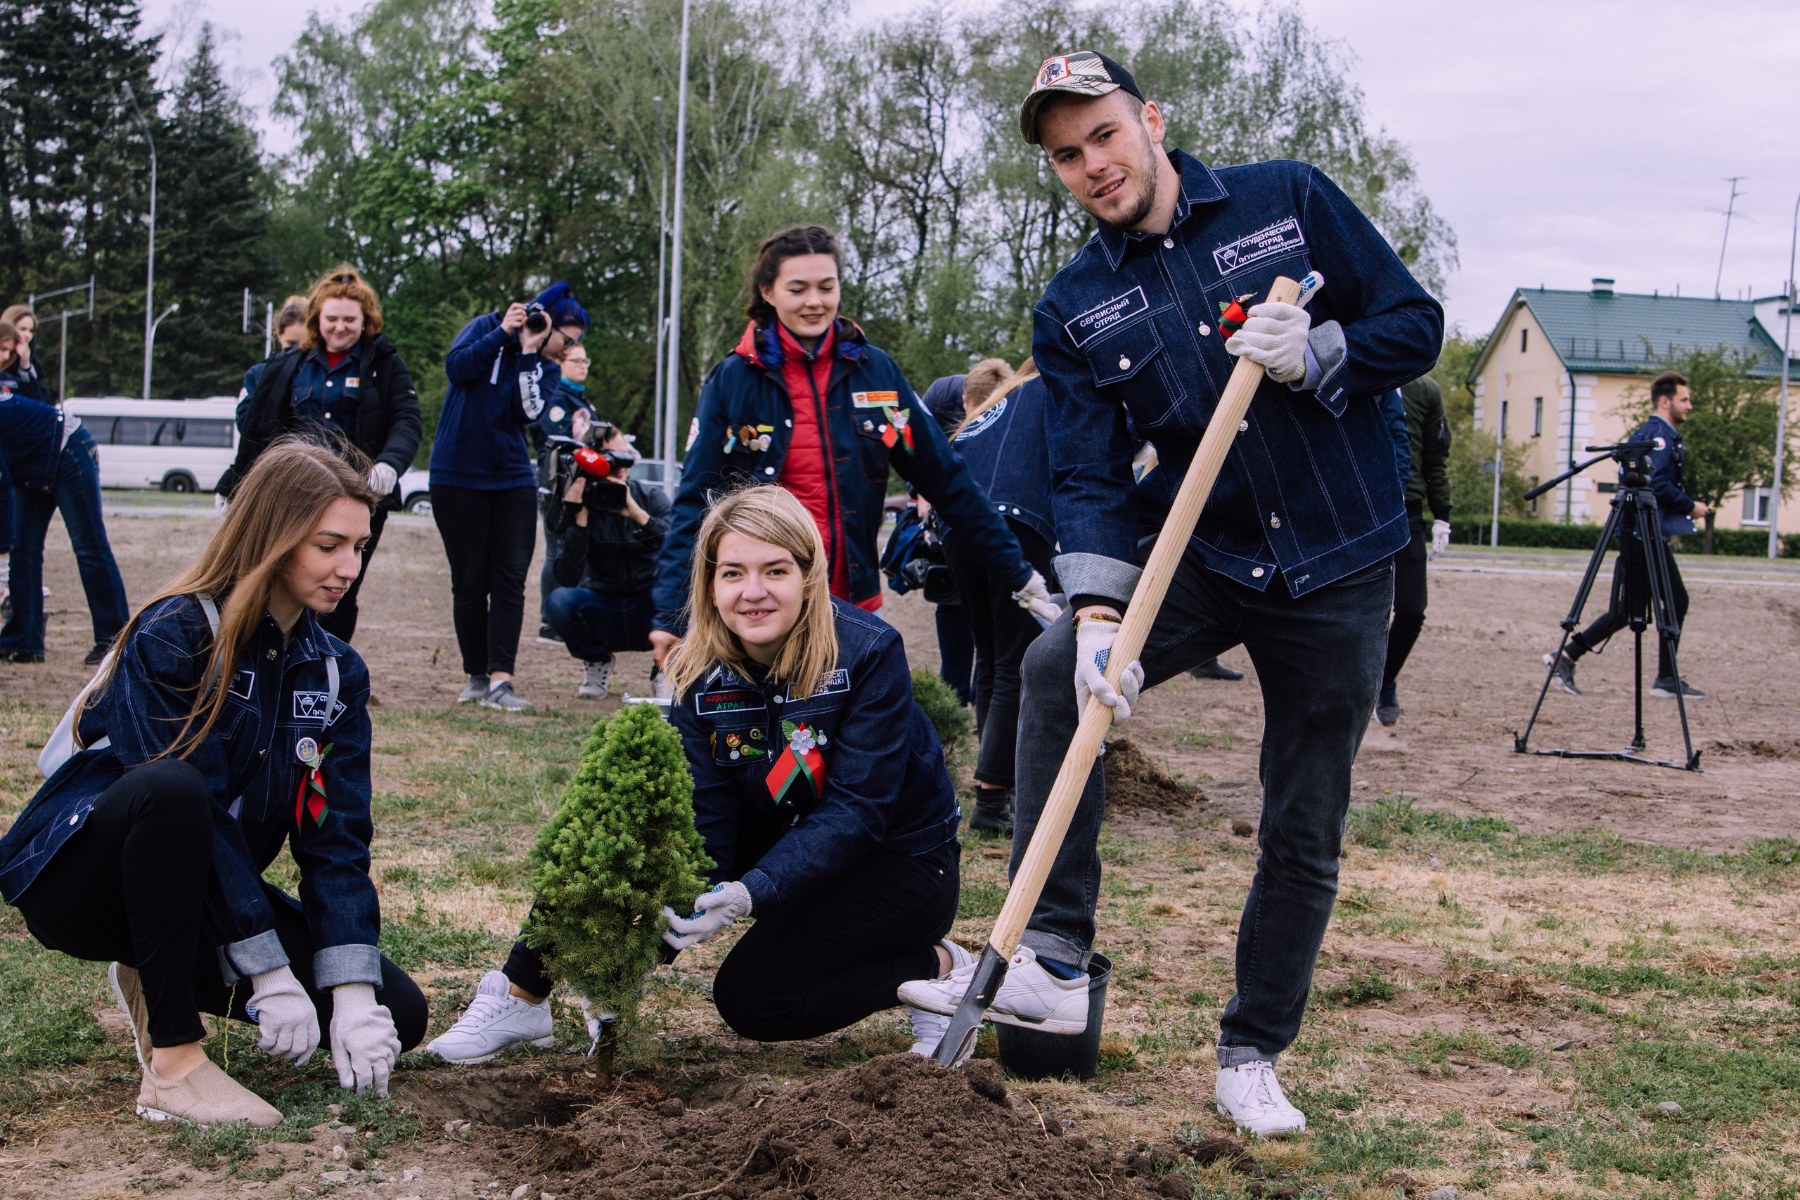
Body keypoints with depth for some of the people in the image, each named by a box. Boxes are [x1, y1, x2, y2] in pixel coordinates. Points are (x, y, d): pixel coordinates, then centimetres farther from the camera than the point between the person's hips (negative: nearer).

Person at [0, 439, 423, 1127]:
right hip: (84, 881, -6)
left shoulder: (336, 674, 0)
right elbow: (197, 803, -25)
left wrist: (352, 997, -19)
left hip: (204, 894, 6)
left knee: (397, 1014, -11)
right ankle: (171, 1062, -29)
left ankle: (161, 983, 8)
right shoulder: (173, 636, -18)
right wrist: (269, 974, -27)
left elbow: (336, 837, -7)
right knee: (169, 787, -39)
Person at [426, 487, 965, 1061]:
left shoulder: (869, 652, -24)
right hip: (777, 836, 5)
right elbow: (708, 813, -16)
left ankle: (935, 967, -3)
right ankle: (521, 995, -4)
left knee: (751, 996, -24)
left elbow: (855, 811, -27)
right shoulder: (703, 668, -10)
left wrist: (753, 891, -38)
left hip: (900, 858, -5)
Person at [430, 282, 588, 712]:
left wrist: (528, 353, -11)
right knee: (470, 580, 1)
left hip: (513, 480, 3)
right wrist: (504, 332, -17)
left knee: (510, 579, -8)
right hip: (459, 478, -3)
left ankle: (500, 680, -12)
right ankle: (476, 677, 13)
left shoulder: (548, 370, 9)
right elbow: (456, 367, -16)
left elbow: (529, 411, -10)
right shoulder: (486, 327, 1)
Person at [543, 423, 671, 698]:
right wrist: (580, 517, -30)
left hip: (650, 614, 0)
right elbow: (567, 578, -22)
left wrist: (636, 513, -34)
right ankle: (597, 663, 3)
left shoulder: (651, 498, -7)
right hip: (602, 613, 0)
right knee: (560, 599, -30)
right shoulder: (570, 508, -9)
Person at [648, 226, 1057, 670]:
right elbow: (694, 501, -2)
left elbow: (946, 479, 7)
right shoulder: (733, 380, -2)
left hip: (854, 606, 2)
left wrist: (1019, 574, 7)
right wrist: (670, 616, -11)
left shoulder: (874, 370, 3)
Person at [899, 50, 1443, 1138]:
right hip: (1203, 559, 1)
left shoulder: (1290, 201, -4)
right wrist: (1097, 611, -22)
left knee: (1304, 834, 4)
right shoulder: (1075, 311, 1)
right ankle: (1054, 964, -24)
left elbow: (1416, 325, -1)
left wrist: (1316, 355, -21)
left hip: (1341, 566, -1)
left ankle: (1254, 1055, 21)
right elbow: (1089, 478, -6)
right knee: (1056, 670, -27)